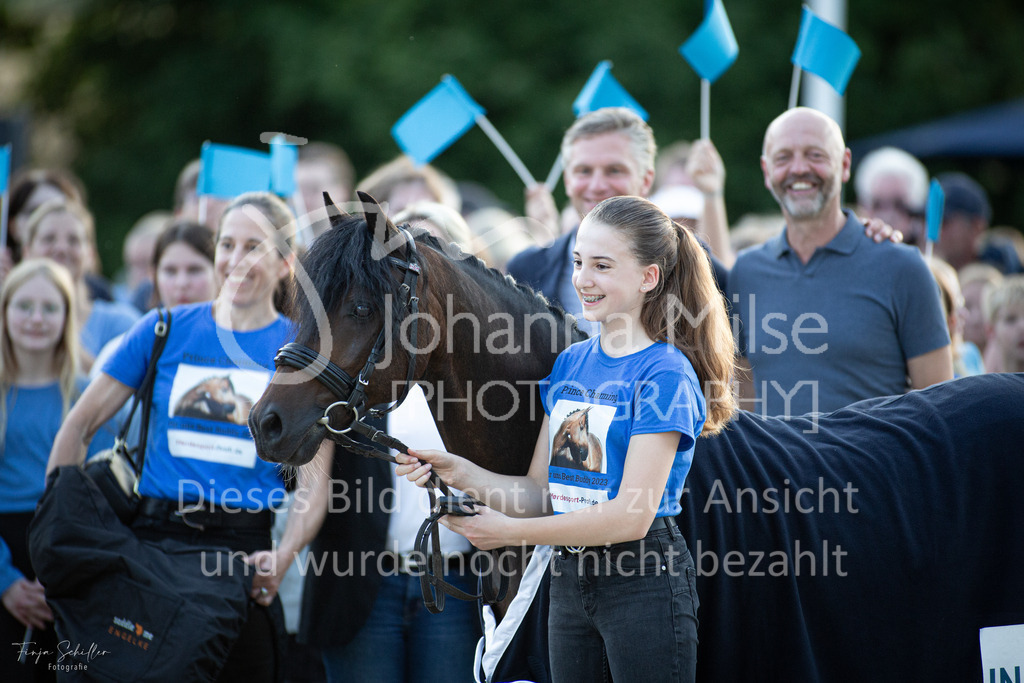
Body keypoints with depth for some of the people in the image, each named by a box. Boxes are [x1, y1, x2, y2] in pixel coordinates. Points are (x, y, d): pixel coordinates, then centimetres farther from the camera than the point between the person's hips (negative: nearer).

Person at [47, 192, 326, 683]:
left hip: (243, 549, -1)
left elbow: (314, 482, -3)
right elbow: (80, 424, 9)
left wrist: (283, 557, -20)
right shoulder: (165, 330, 7)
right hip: (152, 538, 1)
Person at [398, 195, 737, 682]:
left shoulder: (665, 374, -13)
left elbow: (632, 515, -19)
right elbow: (541, 493, 11)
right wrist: (460, 473, -7)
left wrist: (510, 531, -16)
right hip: (569, 582, 7)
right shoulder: (570, 364, 11)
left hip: (643, 585, -7)